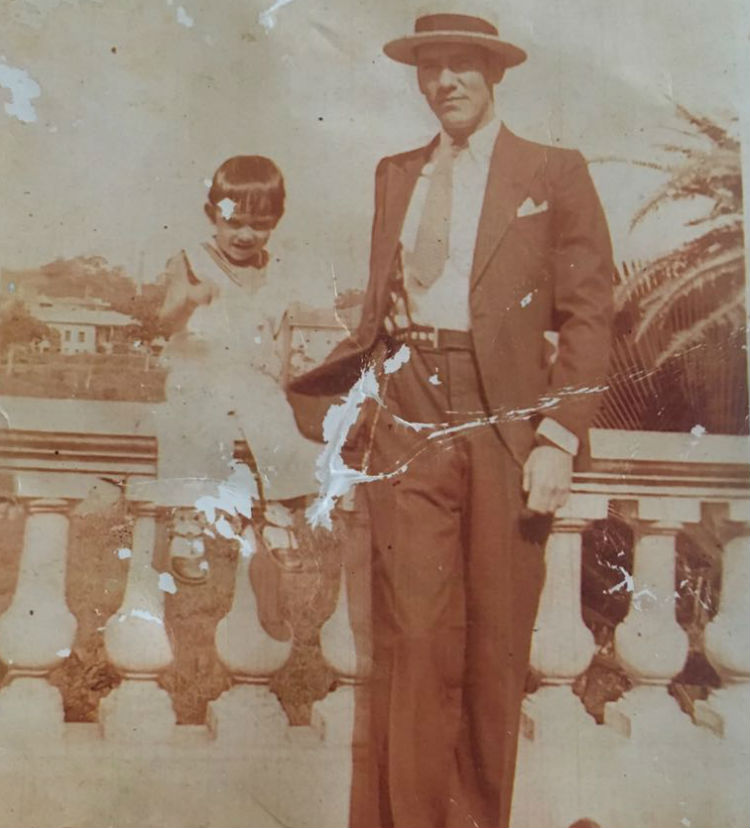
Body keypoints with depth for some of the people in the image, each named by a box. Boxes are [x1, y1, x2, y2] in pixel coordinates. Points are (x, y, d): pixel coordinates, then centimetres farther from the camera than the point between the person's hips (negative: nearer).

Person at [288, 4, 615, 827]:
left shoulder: (554, 174, 4)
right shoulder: (394, 174, 15)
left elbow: (588, 316, -1)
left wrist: (559, 440, -9)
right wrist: (338, 389, 2)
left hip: (506, 429, -2)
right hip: (410, 424, 2)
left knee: (496, 642, 6)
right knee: (409, 634, 1)